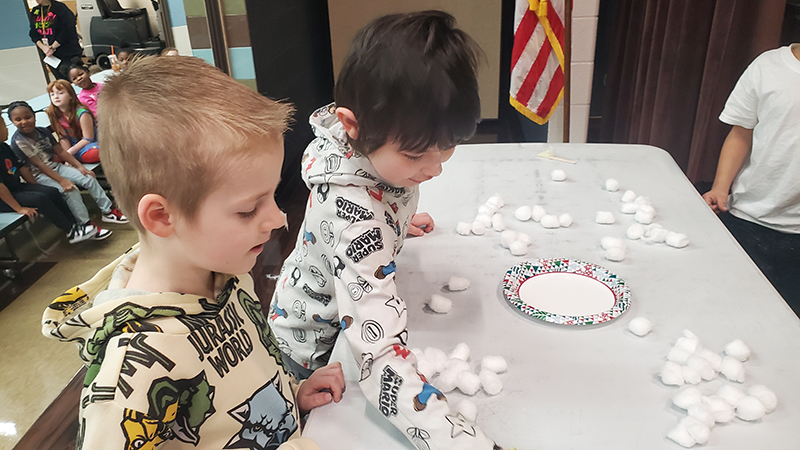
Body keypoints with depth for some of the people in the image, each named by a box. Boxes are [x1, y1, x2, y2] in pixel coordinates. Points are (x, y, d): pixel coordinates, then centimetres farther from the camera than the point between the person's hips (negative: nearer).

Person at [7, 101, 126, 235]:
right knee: (70, 191, -28)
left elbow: (60, 151, 9)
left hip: (56, 166, 7)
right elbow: (38, 164, -20)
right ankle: (86, 226, -21)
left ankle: (108, 211, 0)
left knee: (88, 178, -8)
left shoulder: (42, 132, 6)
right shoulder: (18, 142, -14)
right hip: (39, 176, -7)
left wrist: (79, 166, -1)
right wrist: (61, 180, -26)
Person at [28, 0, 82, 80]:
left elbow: (67, 30, -13)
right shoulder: (34, 11, 12)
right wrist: (43, 47, -8)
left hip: (68, 53, -5)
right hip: (49, 55, 5)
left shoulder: (59, 7, -6)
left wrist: (52, 47, -14)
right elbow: (33, 34, 11)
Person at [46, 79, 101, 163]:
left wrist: (70, 152, -19)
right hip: (74, 145, 5)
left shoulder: (82, 113, -21)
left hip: (92, 143, -5)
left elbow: (88, 139, -17)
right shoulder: (54, 114, -4)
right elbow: (63, 137, -1)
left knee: (93, 154, -39)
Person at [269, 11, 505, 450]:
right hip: (313, 346, -7)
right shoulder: (354, 213, -45)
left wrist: (396, 223, 15)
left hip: (350, 307, 7)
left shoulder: (384, 140, -19)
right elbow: (381, 355, -50)